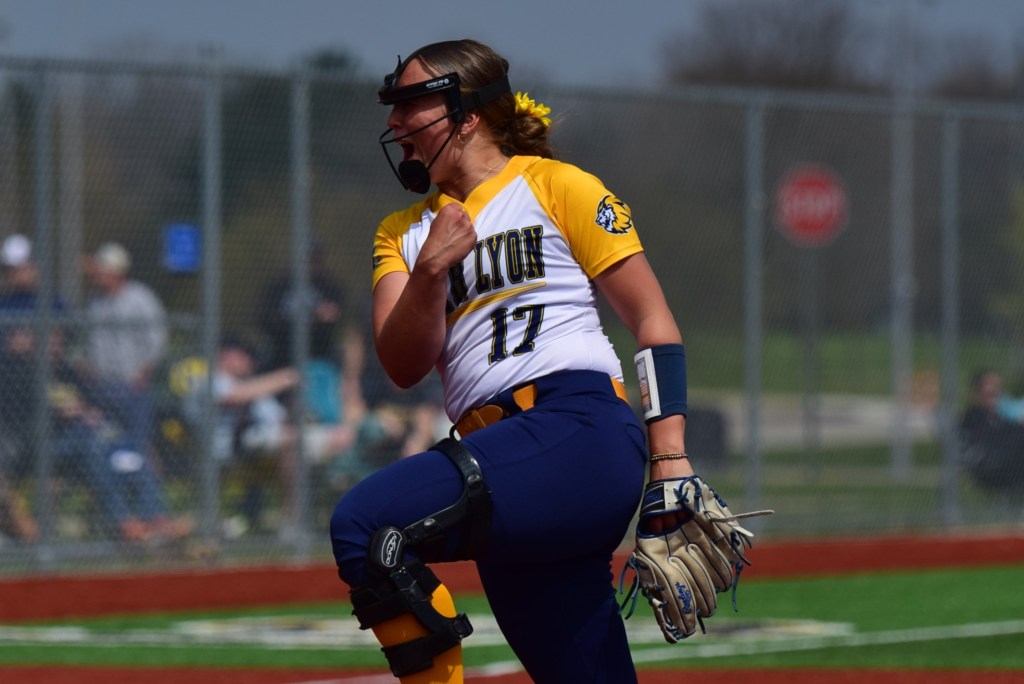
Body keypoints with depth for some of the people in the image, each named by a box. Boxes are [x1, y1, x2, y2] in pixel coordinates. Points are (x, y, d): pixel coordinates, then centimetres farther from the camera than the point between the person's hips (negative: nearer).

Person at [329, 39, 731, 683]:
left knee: (366, 521, -25)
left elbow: (654, 320, 3)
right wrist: (430, 270, -8)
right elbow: (403, 366, 9)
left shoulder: (556, 187, 8)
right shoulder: (404, 233, 23)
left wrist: (671, 461, -7)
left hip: (581, 429, -6)